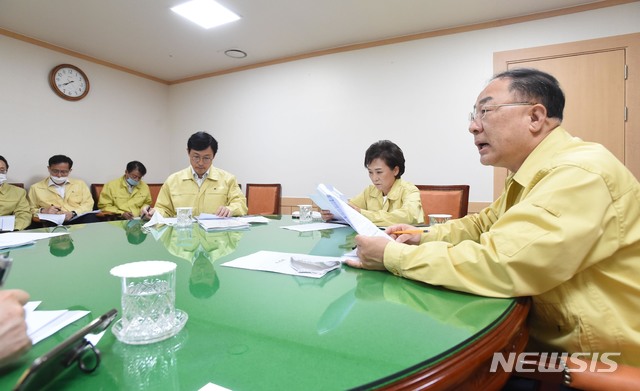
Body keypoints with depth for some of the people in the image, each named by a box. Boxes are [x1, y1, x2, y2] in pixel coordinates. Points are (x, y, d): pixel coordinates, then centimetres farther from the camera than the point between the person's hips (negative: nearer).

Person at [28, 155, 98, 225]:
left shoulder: (80, 184, 16)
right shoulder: (36, 188, 14)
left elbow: (88, 204, 6)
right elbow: (31, 210, 16)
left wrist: (73, 213, -12)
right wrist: (43, 211, -7)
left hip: (79, 219, 0)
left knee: (91, 218, -35)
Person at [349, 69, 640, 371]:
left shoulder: (579, 173, -26)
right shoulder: (530, 175, 6)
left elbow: (498, 266, -35)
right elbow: (483, 224, 15)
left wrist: (393, 255, -24)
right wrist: (424, 237, -3)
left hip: (598, 358, -7)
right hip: (547, 335, 8)